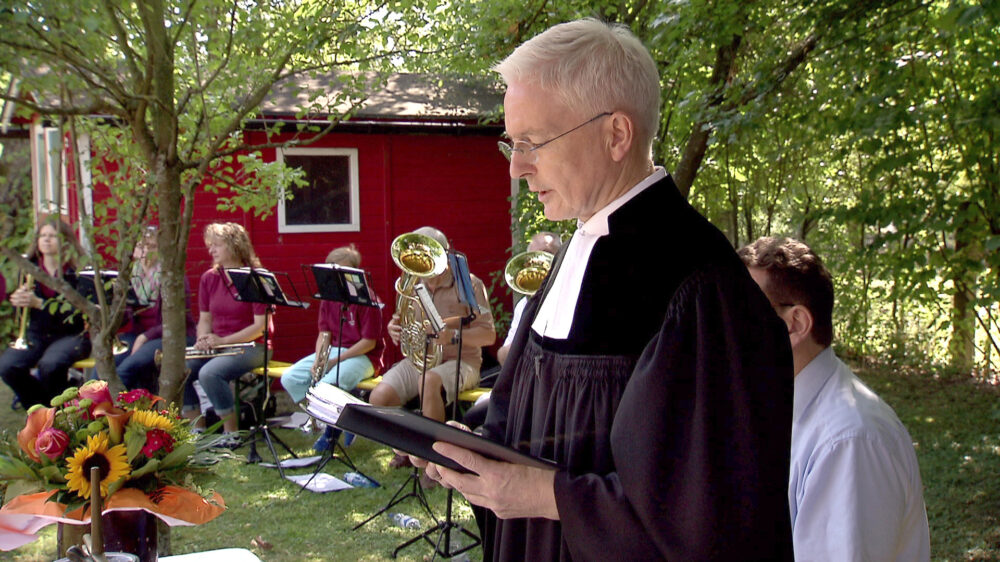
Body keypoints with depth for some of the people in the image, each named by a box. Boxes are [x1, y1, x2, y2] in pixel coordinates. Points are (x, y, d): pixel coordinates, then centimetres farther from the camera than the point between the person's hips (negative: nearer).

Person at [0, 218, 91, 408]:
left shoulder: (77, 270, -8)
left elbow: (76, 314, -16)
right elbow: (23, 308, 12)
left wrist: (39, 303, -25)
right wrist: (18, 299, -13)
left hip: (71, 335, -5)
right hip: (37, 334, 5)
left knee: (50, 364, -35)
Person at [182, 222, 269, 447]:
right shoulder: (209, 278, 10)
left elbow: (260, 326, -13)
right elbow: (205, 319, 16)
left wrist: (223, 341, -20)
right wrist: (203, 340, -7)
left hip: (249, 346, -6)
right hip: (216, 346, 6)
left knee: (209, 373, -32)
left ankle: (232, 434, -14)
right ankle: (198, 430, 0)